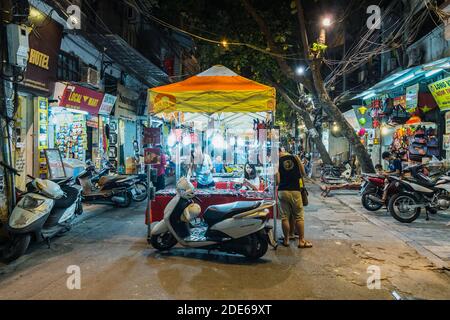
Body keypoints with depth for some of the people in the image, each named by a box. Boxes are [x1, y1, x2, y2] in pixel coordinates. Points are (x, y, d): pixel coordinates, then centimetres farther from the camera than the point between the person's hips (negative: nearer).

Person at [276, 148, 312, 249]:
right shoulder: (295, 158, 2)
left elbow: (277, 181, -8)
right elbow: (303, 174, 8)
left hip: (283, 191, -1)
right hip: (295, 191, 1)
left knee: (285, 217, 8)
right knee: (299, 217, 8)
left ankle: (286, 240, 16)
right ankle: (301, 241, 12)